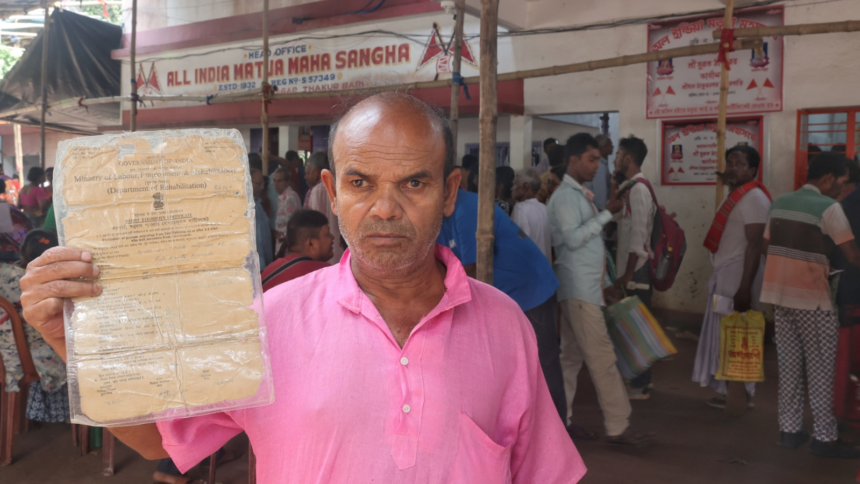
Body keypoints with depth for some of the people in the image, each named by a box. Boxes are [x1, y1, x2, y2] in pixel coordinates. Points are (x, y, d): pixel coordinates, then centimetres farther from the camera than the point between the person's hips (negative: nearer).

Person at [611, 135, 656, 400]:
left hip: (637, 269, -10)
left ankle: (639, 386, 8)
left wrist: (628, 274, -20)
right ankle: (640, 379, 27)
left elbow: (638, 235, -20)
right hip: (633, 268, 10)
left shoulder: (639, 189, -16)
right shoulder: (634, 187, 14)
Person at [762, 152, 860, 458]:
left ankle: (790, 430, 17)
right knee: (820, 369, 3)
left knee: (789, 364, 12)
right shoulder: (828, 207, -11)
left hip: (779, 293, 6)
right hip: (811, 297, -6)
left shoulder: (780, 203, 9)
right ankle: (825, 438, 10)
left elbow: (767, 247, 15)